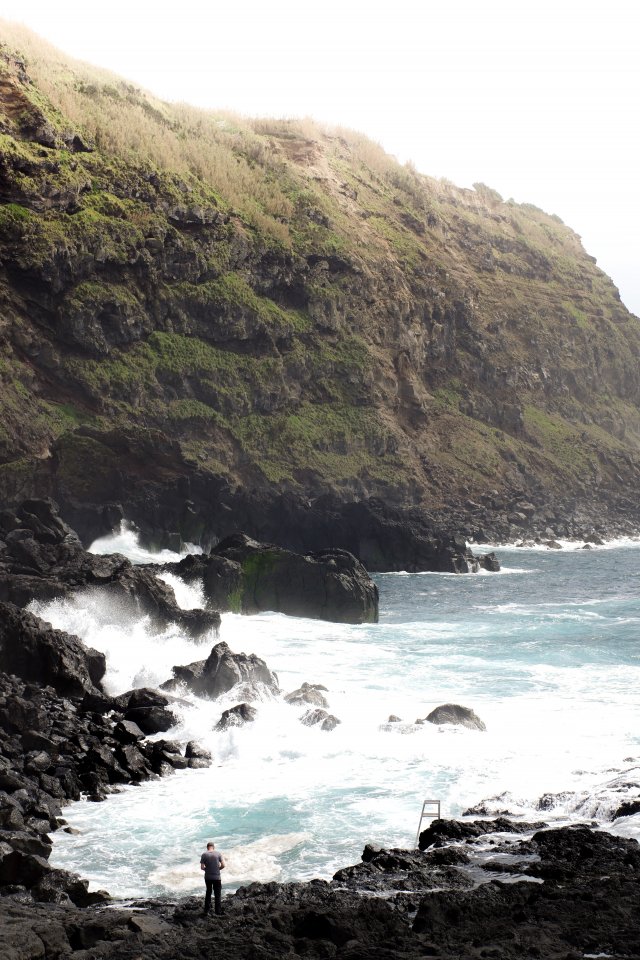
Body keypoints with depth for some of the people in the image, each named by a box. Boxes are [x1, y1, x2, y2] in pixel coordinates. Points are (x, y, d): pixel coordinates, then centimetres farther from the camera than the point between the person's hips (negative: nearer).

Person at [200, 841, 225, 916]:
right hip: (217, 877, -1)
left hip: (208, 877, 1)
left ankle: (206, 911, 22)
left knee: (208, 893, 19)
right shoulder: (218, 854, -4)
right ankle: (218, 913, 9)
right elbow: (223, 865, -8)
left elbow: (202, 867, -8)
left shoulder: (204, 855, -5)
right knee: (217, 895, 9)